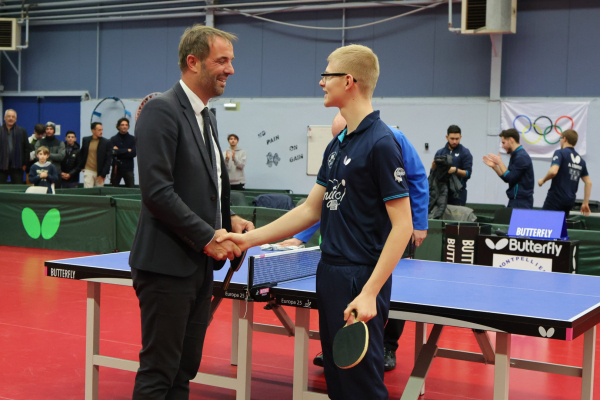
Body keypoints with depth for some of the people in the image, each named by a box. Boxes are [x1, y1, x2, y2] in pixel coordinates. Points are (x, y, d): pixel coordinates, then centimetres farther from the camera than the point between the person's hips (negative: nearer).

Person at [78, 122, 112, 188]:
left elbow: (108, 160, -4)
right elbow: (81, 154, 19)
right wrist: (81, 167, 13)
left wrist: (103, 174, -8)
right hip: (88, 171, 1)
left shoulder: (106, 142, -3)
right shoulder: (85, 140, 5)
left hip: (100, 173, -1)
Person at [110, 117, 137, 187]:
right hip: (116, 168, 0)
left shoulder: (132, 139, 7)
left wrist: (119, 152, -7)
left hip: (128, 169, 0)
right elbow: (113, 152, -10)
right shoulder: (113, 139, 5)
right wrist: (127, 150, -5)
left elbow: (133, 153, -5)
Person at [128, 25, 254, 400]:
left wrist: (228, 220, 5)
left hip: (200, 266, 9)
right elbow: (157, 192, -21)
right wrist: (208, 236, -18)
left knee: (184, 370, 15)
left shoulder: (206, 116, 16)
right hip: (168, 266, -9)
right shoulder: (162, 110, -13)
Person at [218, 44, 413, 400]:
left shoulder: (381, 143, -15)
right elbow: (311, 210, 17)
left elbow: (402, 226, -17)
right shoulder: (337, 145, 12)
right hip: (330, 274, 9)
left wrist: (369, 293, -23)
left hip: (361, 280, -9)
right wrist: (250, 239, 11)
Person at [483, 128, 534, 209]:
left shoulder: (522, 157, -15)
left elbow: (511, 179, -19)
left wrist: (500, 163, -12)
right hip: (515, 200, 9)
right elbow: (507, 178, 17)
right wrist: (494, 166, 8)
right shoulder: (515, 155, 16)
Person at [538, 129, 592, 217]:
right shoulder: (581, 160, 15)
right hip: (570, 201, 7)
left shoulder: (560, 153, -7)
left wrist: (543, 180, -5)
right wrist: (585, 203, 17)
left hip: (556, 198, -7)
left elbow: (553, 171, -23)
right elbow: (588, 182, 14)